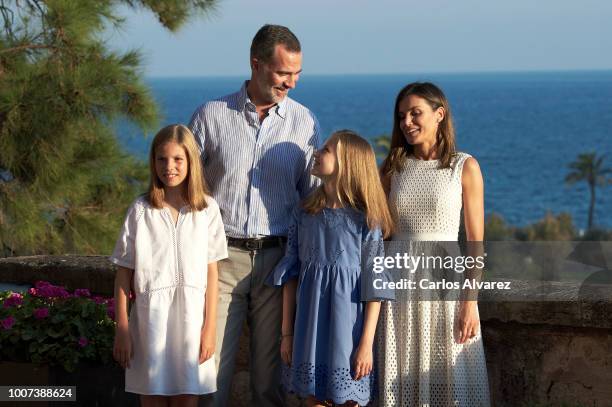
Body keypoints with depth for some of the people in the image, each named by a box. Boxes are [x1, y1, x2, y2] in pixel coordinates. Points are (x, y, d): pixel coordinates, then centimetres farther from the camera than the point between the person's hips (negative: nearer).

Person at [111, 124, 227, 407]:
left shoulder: (207, 209, 1)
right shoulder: (141, 211, 0)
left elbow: (211, 272, 2)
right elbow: (124, 273, 2)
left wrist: (210, 327, -2)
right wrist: (121, 330, -1)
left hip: (191, 316, 0)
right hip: (151, 317, 0)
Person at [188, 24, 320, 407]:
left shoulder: (305, 122, 6)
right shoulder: (211, 116, 2)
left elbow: (313, 195, 12)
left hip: (277, 258, 1)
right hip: (221, 256, -1)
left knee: (270, 368, 7)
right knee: (213, 364, -3)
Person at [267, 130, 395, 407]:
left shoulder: (366, 220, -6)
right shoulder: (305, 214, 6)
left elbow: (374, 286, -6)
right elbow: (290, 275, 8)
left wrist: (367, 343, -10)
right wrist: (287, 332, 5)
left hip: (346, 320, -4)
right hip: (309, 321, 4)